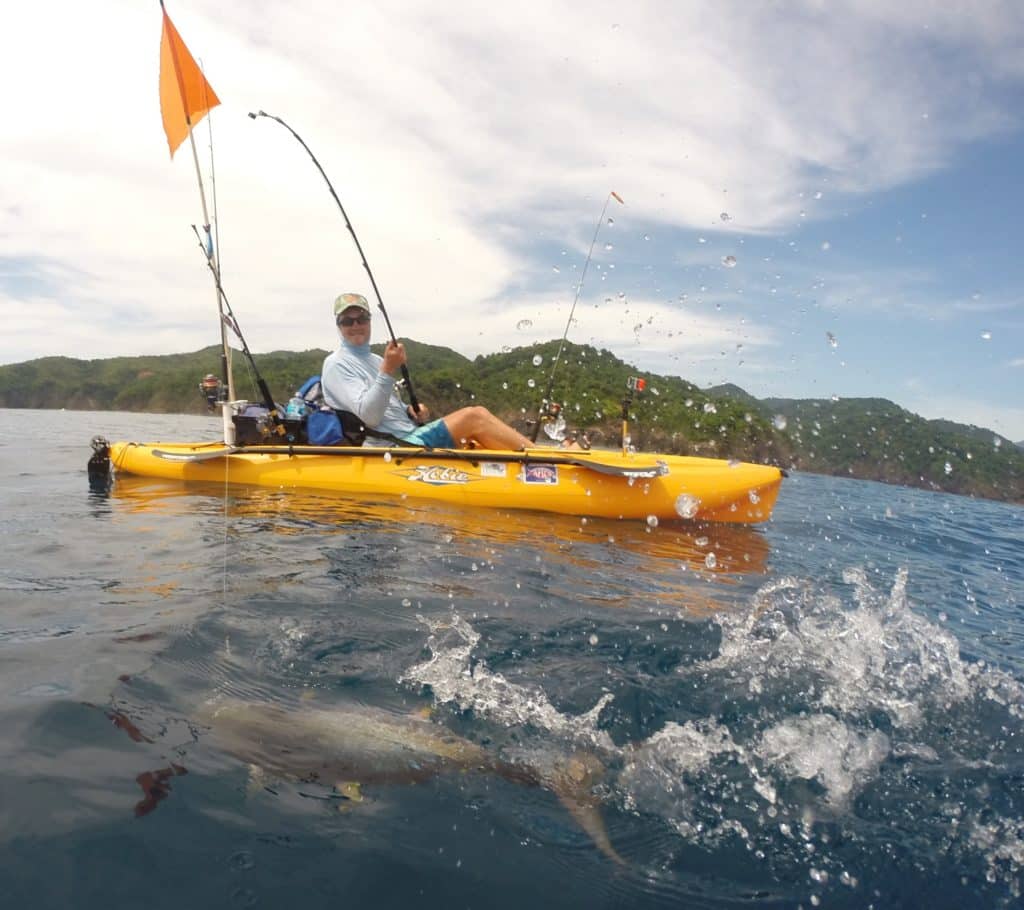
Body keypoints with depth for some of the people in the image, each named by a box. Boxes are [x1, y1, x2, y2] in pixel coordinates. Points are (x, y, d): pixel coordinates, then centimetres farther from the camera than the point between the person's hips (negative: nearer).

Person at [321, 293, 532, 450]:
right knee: (474, 417, -18)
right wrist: (387, 371, -24)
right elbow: (369, 417, -17)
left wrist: (411, 412, 5)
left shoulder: (376, 360, 22)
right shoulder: (336, 364, -5)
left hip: (410, 435, 9)